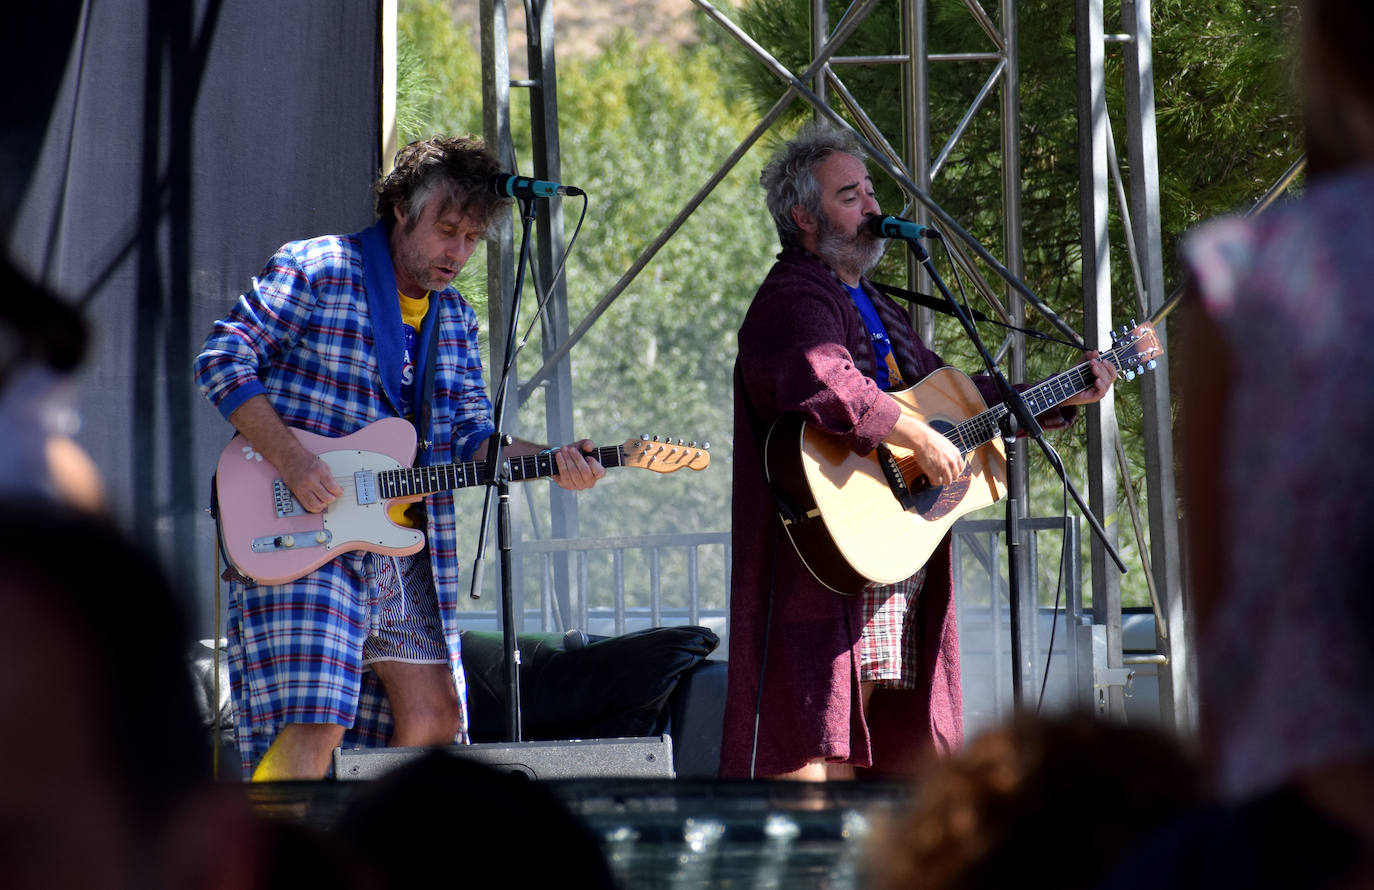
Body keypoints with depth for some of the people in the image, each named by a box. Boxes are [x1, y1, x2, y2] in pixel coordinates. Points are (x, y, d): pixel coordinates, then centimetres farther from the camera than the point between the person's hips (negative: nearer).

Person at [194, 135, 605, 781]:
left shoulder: (454, 319, 16)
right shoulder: (316, 271, -5)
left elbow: (470, 436, 11)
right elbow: (222, 361, -9)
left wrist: (550, 461, -9)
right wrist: (290, 460, -20)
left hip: (404, 554, 7)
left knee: (435, 719, 6)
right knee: (314, 727, -18)